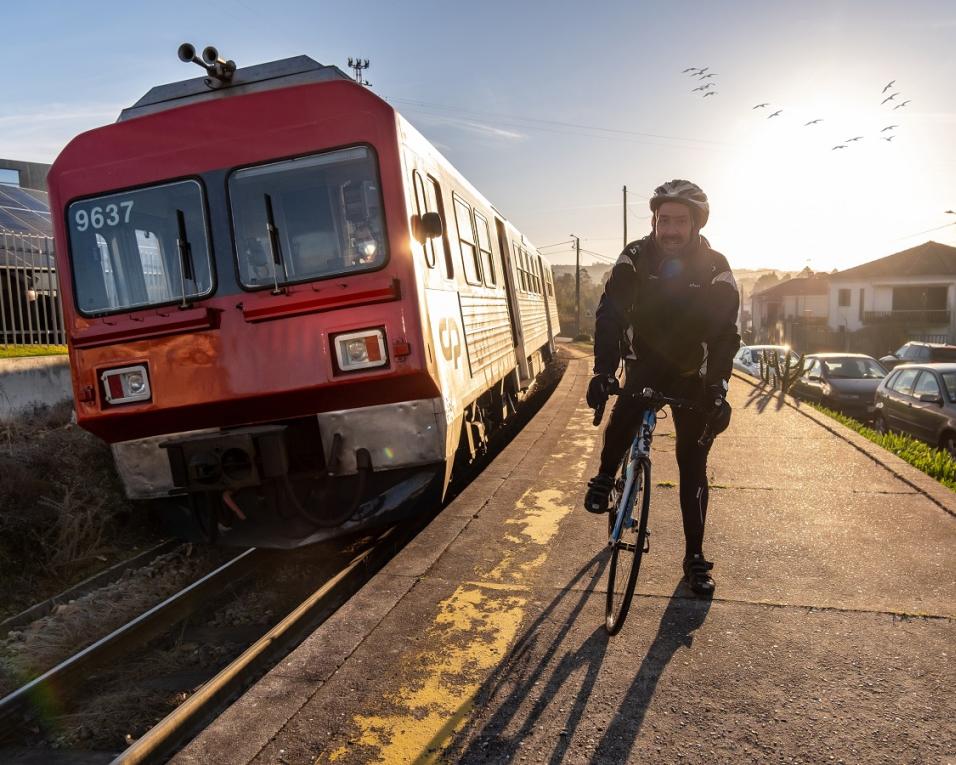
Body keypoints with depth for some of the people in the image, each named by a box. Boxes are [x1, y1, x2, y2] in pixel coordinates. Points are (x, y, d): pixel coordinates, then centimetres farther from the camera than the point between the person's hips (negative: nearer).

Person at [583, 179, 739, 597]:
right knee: (621, 422, -28)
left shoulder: (715, 268, -17)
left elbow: (725, 333, -20)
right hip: (644, 364, 0)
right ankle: (605, 477, 6)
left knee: (693, 466, 1)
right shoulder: (635, 258, -15)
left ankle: (695, 557, 12)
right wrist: (603, 370, -39)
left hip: (692, 375, 0)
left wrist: (719, 388, -34)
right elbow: (610, 313, -25)